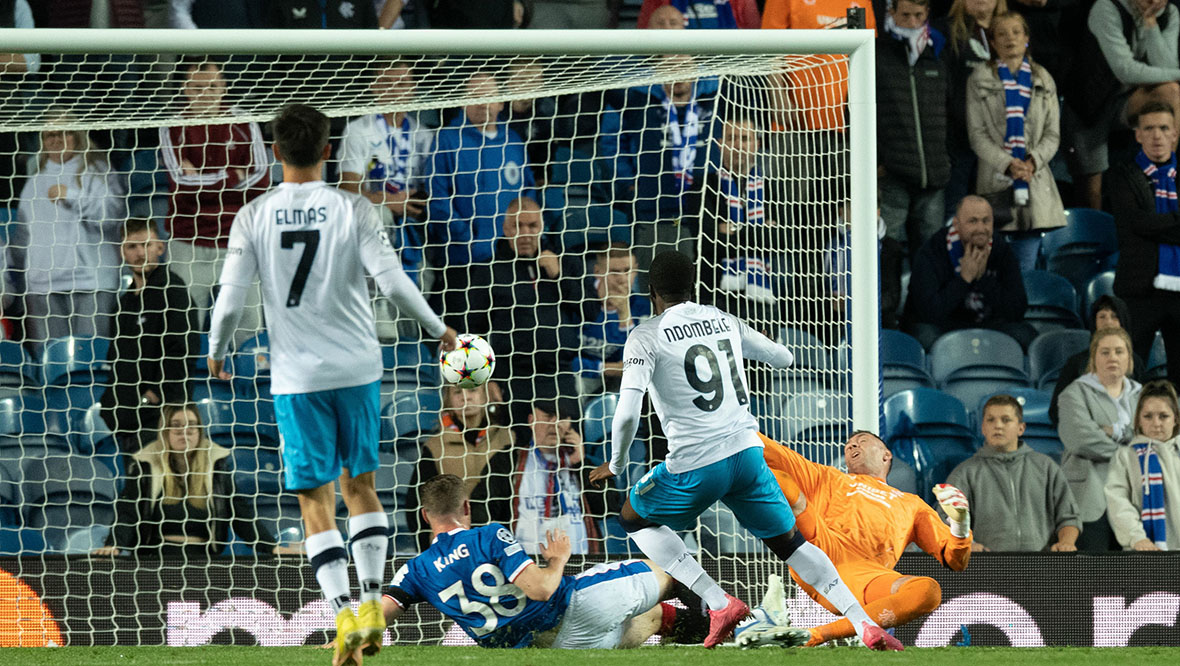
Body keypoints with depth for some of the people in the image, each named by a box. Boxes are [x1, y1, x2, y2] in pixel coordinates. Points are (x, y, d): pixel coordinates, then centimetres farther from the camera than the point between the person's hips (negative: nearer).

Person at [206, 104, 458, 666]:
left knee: (315, 499, 2)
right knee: (359, 483, 18)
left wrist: (215, 353, 13)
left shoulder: (254, 217, -4)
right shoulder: (353, 210, -5)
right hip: (357, 367, 1)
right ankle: (371, 599, 9)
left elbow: (230, 298, -6)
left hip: (295, 376, -1)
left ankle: (345, 613, -11)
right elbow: (392, 282, -10)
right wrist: (438, 329, 6)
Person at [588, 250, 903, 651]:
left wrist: (615, 465, 3)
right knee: (789, 542, 17)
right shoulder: (724, 321, 11)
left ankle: (720, 603, 5)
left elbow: (628, 412, -14)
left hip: (695, 464, -4)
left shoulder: (646, 337, -3)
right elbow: (783, 358, 24)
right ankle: (867, 625, 2)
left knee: (634, 518, 21)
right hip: (747, 452, 4)